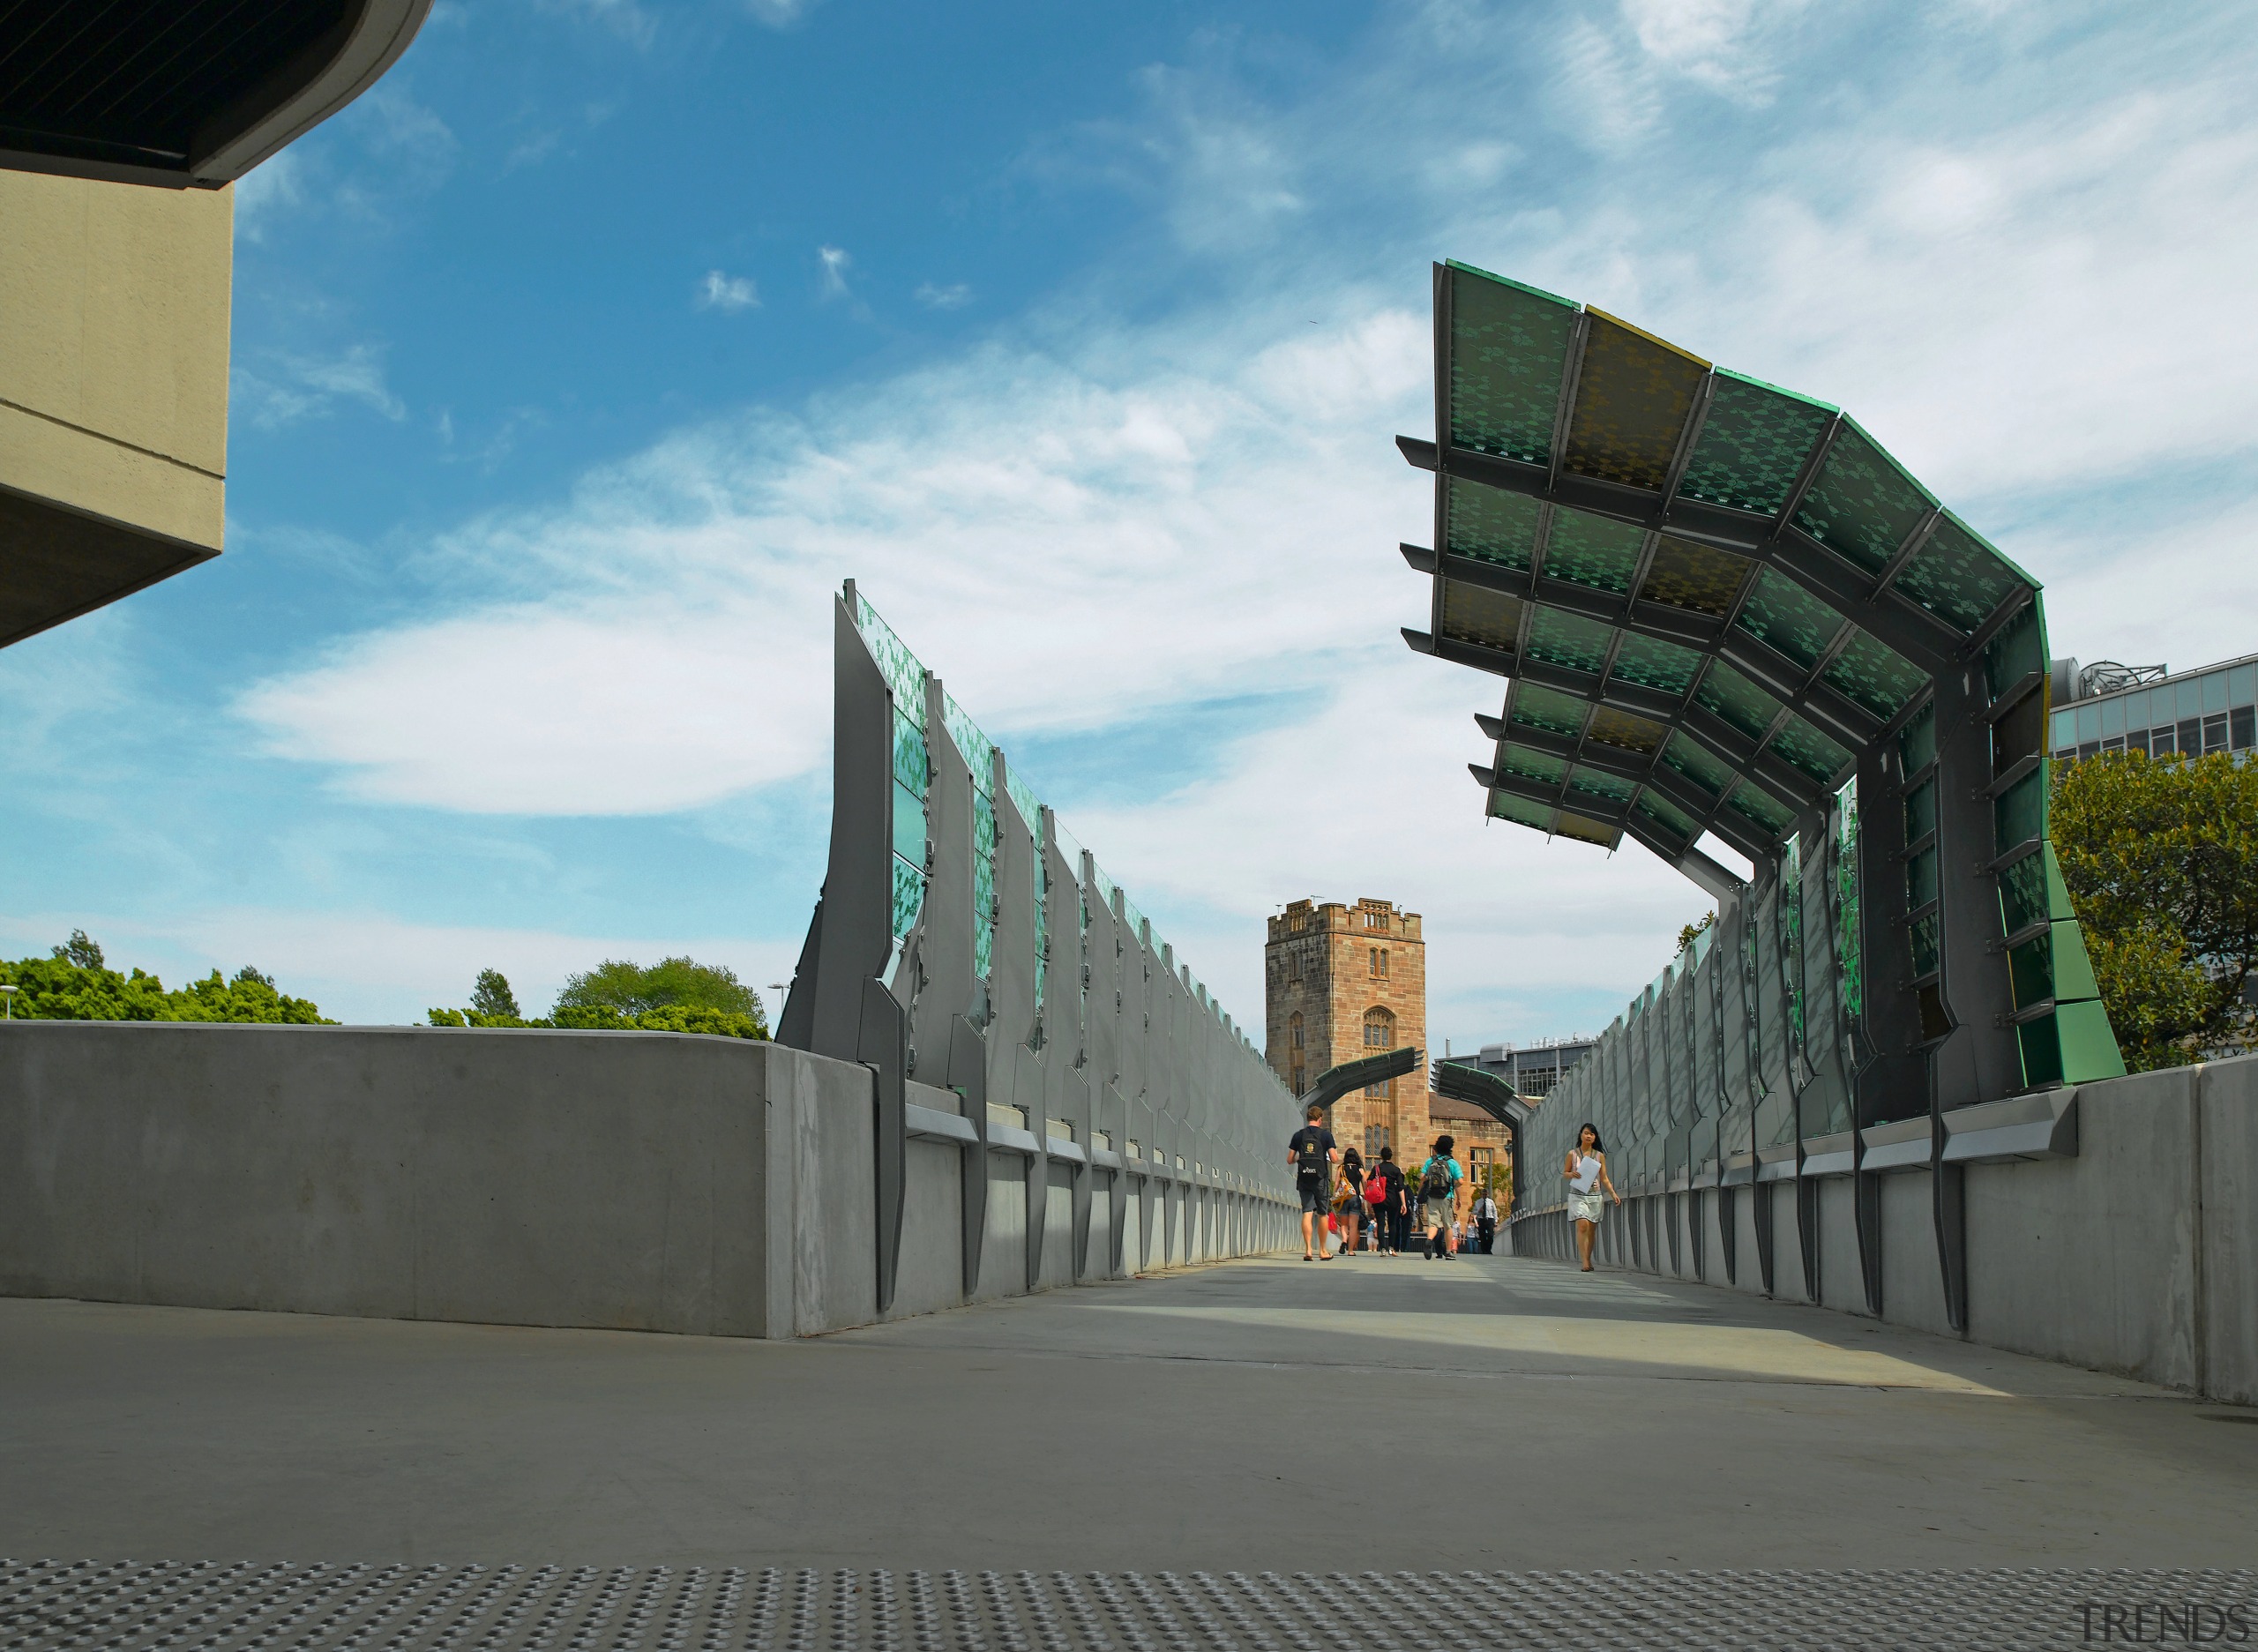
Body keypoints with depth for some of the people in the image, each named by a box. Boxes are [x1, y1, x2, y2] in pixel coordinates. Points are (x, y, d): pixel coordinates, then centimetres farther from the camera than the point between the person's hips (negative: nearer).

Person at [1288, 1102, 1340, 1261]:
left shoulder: (1298, 1135, 4)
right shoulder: (1325, 1135, -4)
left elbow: (1289, 1160, 5)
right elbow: (1334, 1160, -8)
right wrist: (1336, 1154, 15)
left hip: (1304, 1179, 2)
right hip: (1321, 1179, -2)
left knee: (1307, 1213, -1)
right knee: (1322, 1214, 8)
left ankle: (1308, 1249, -12)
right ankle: (1322, 1251, 14)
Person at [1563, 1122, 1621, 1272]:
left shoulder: (1599, 1155, 7)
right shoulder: (1572, 1154, 3)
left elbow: (1604, 1178, 9)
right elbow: (1565, 1172, 9)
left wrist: (1613, 1193, -2)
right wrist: (1572, 1174, -13)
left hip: (1594, 1196, 2)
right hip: (1577, 1196, -2)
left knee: (1591, 1230, 5)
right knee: (1582, 1226, -16)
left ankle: (1588, 1260, 18)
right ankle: (1585, 1262, -19)